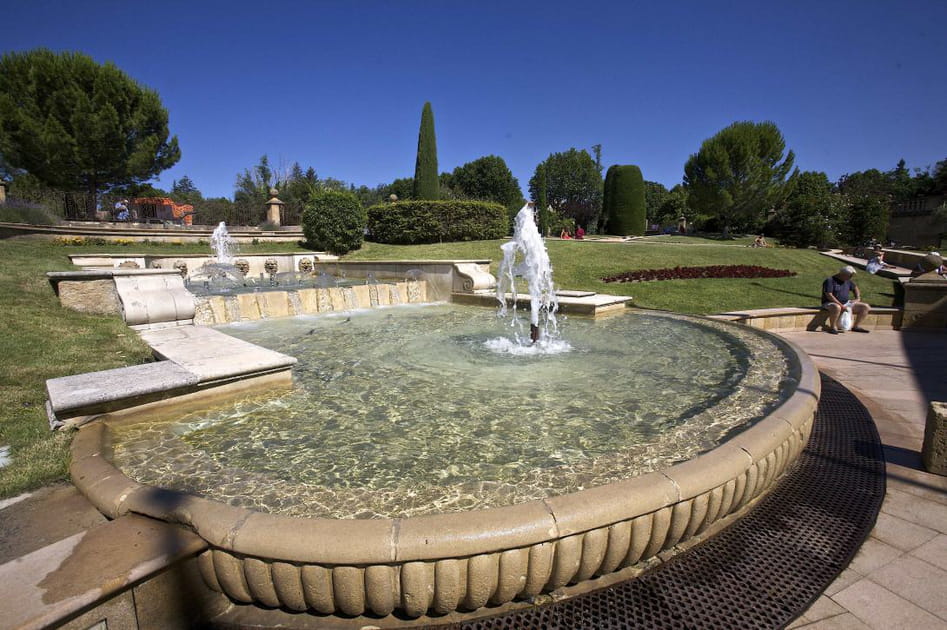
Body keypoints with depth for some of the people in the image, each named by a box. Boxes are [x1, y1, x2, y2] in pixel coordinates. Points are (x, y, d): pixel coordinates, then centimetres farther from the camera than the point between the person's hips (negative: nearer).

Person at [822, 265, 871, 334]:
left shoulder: (847, 281, 12)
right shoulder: (830, 280, -13)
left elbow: (855, 288, 33)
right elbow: (829, 295, -22)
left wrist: (858, 298, 16)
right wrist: (841, 305, -24)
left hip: (846, 303, 8)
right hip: (830, 303, -8)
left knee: (865, 307, -2)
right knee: (837, 307, -43)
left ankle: (856, 326, 8)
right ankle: (833, 328, -25)